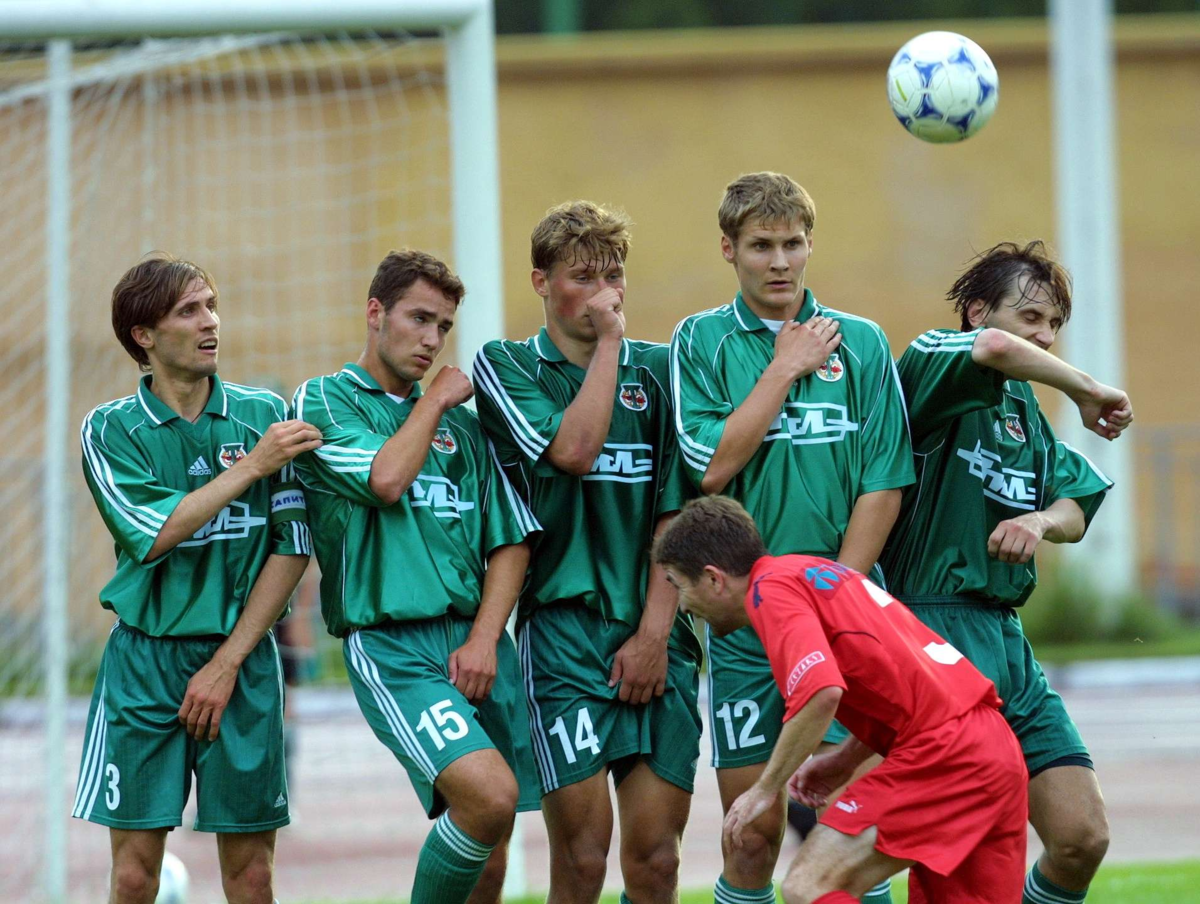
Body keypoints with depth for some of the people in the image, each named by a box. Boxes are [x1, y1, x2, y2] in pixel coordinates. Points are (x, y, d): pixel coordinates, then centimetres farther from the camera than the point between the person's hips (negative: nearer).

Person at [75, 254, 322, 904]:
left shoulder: (265, 415, 4)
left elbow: (293, 546, 1)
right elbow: (153, 533, -13)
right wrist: (252, 465, -15)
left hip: (243, 661, 1)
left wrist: (227, 662, -4)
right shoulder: (110, 429, 1)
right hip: (144, 658, -1)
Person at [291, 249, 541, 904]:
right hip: (389, 646, -5)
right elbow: (386, 479, -12)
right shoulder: (323, 401, 6)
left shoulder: (462, 425, 21)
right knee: (490, 795, -25)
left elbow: (510, 540, 15)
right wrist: (436, 399, 4)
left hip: (475, 640, 5)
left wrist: (484, 637, -2)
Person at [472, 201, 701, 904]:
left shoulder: (658, 369, 12)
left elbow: (676, 512, 7)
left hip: (656, 634, 3)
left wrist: (654, 633, -3)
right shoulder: (507, 366, 6)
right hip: (565, 628, -3)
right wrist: (608, 343, -4)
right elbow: (571, 450, -13)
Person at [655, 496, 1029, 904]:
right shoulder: (813, 570, 22)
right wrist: (848, 757, 24)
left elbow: (821, 693, -22)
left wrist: (765, 788, -11)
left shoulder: (770, 589, -6)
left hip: (942, 753, -10)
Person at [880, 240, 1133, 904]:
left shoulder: (1027, 411, 20)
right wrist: (1087, 392, -15)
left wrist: (1040, 521, -14)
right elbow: (992, 347, -29)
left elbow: (1076, 511, 9)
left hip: (1005, 637, 8)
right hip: (935, 629, -8)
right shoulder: (931, 364, -5)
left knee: (1082, 837, 2)